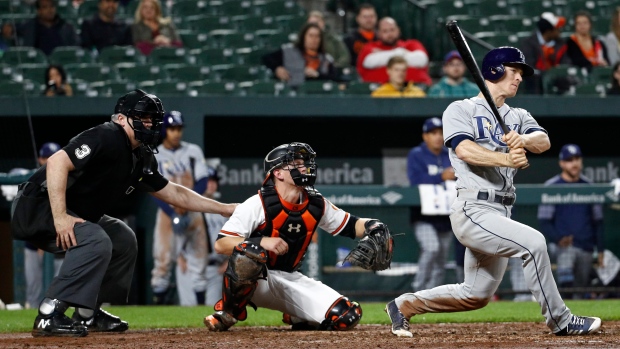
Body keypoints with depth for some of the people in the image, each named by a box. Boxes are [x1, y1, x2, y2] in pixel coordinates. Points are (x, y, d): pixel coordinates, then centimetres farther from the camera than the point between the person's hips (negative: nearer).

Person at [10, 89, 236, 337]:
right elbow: (57, 162, -31)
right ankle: (49, 317, -28)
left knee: (123, 240, 18)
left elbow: (174, 194, 20)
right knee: (96, 241, -29)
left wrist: (224, 208, 18)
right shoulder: (106, 138, -20)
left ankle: (87, 314, 17)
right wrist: (60, 217, -34)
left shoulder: (141, 159, 9)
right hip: (36, 205, -11)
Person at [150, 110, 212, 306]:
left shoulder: (193, 152, 7)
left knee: (197, 259, -1)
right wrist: (173, 214, -18)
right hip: (167, 212, -2)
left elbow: (202, 182, 0)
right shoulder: (155, 156, 2)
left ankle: (199, 303, 2)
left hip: (193, 212, 2)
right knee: (163, 259, -9)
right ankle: (160, 303, -4)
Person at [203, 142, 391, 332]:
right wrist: (262, 242, -34)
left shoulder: (316, 205, 0)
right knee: (248, 252, -41)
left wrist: (373, 227, -13)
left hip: (291, 281, 5)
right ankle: (228, 312, -13)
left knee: (347, 316, -13)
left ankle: (297, 318, 19)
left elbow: (351, 226, 10)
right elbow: (220, 244, -20)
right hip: (251, 280, -5)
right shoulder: (259, 204, -16)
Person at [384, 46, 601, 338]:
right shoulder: (461, 110, 2)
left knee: (477, 295, 11)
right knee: (533, 242, -25)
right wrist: (506, 159, -30)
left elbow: (543, 142, -2)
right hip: (473, 211, -8)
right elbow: (465, 150, -16)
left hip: (501, 214, 8)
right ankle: (559, 321, -15)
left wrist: (524, 140, -25)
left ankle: (404, 305, 29)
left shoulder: (519, 117, 19)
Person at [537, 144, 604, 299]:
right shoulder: (551, 186, 1)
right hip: (563, 245, -4)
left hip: (586, 247, 4)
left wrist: (600, 250, 10)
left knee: (580, 292, 5)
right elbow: (544, 221, -2)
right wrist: (558, 239, -19)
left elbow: (598, 221, 17)